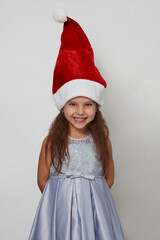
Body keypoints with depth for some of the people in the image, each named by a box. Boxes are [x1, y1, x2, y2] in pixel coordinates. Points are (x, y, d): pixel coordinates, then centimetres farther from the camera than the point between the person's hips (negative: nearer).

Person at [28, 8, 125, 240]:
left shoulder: (102, 141, -4)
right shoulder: (51, 142, -7)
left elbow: (108, 179, 6)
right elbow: (43, 181, 0)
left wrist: (89, 197, 4)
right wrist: (61, 199, 3)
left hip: (95, 211, 1)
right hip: (59, 211, -1)